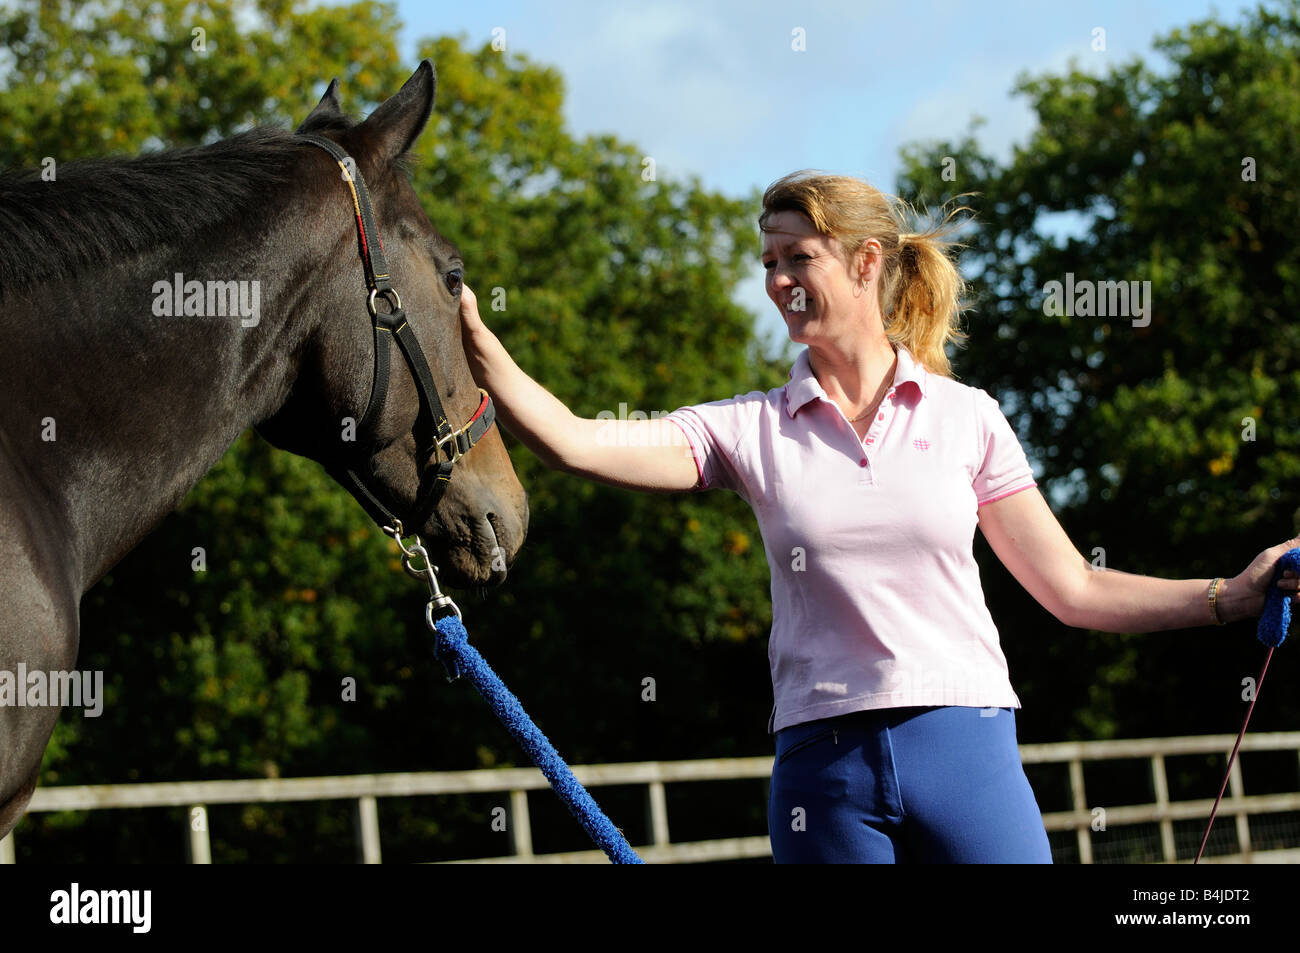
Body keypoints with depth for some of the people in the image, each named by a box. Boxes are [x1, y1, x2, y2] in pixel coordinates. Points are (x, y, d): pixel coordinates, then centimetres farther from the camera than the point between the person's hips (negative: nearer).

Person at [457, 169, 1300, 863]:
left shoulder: (965, 417, 8)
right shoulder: (752, 431, 8)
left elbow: (1073, 590, 10)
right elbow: (572, 445, -2)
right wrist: (476, 345, -12)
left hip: (964, 749, -1)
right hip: (823, 766, 1)